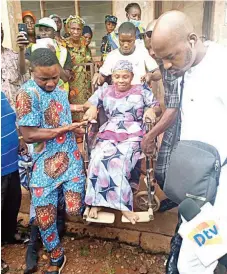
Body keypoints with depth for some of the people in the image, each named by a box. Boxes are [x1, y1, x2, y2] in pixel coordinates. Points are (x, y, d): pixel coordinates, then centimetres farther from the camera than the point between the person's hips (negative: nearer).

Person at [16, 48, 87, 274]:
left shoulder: (59, 89, 7)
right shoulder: (27, 93, -14)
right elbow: (29, 135, -17)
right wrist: (64, 129, -13)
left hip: (70, 158, 4)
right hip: (45, 163, -4)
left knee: (74, 209, -3)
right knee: (44, 216, 3)